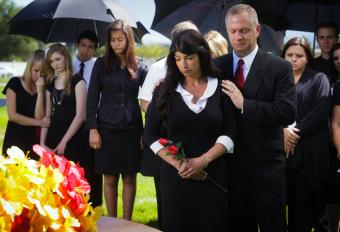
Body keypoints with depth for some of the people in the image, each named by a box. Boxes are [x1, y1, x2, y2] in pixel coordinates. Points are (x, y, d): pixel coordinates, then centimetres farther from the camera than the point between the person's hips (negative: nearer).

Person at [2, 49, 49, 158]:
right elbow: (12, 115, -8)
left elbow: (39, 117, -8)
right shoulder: (15, 83, -2)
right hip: (15, 140, -2)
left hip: (34, 141, 2)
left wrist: (40, 91, -13)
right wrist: (38, 123, -7)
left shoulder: (44, 88, 4)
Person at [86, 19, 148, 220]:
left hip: (132, 129, 1)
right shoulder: (102, 64, 2)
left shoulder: (139, 67, 3)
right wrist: (93, 129, -6)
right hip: (107, 129, -1)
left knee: (129, 178, 4)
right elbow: (93, 98, 1)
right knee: (110, 179, 3)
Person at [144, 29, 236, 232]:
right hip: (175, 176, 0)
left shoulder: (221, 88, 1)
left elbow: (230, 133, -2)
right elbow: (151, 135, 1)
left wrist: (203, 160, -15)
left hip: (213, 175, 0)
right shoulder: (167, 90, 3)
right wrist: (178, 164, -11)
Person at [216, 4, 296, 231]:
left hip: (266, 169, -3)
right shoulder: (217, 66, 5)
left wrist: (244, 104, -20)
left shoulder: (279, 68, -6)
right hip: (230, 167, 3)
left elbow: (287, 112, -16)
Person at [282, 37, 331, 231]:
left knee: (305, 203, 1)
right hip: (280, 150, 2)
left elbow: (322, 111, -6)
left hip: (309, 152, -2)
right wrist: (283, 131, -16)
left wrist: (296, 132, -13)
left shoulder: (319, 79, 7)